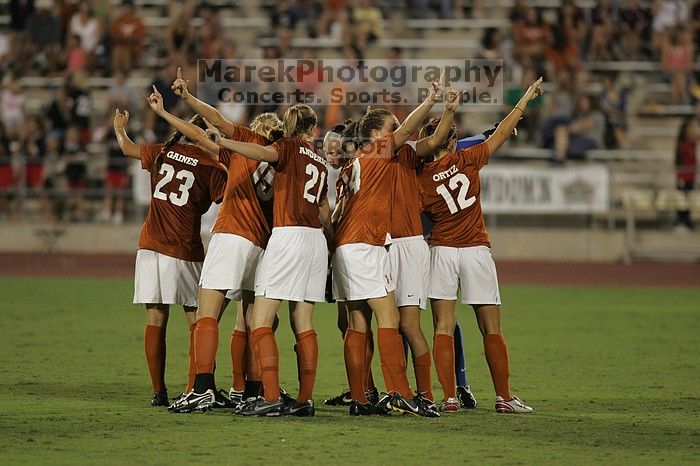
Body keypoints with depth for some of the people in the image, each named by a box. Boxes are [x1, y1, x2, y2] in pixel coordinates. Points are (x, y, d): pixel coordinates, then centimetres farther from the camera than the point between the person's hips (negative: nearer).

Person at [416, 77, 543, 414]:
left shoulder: (420, 180, -3)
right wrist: (526, 99, 13)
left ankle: (449, 397, -7)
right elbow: (502, 133, 5)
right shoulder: (467, 160, -3)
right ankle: (503, 397, 5)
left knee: (444, 328, 0)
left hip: (441, 251, 0)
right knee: (491, 329, 5)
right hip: (476, 250, 0)